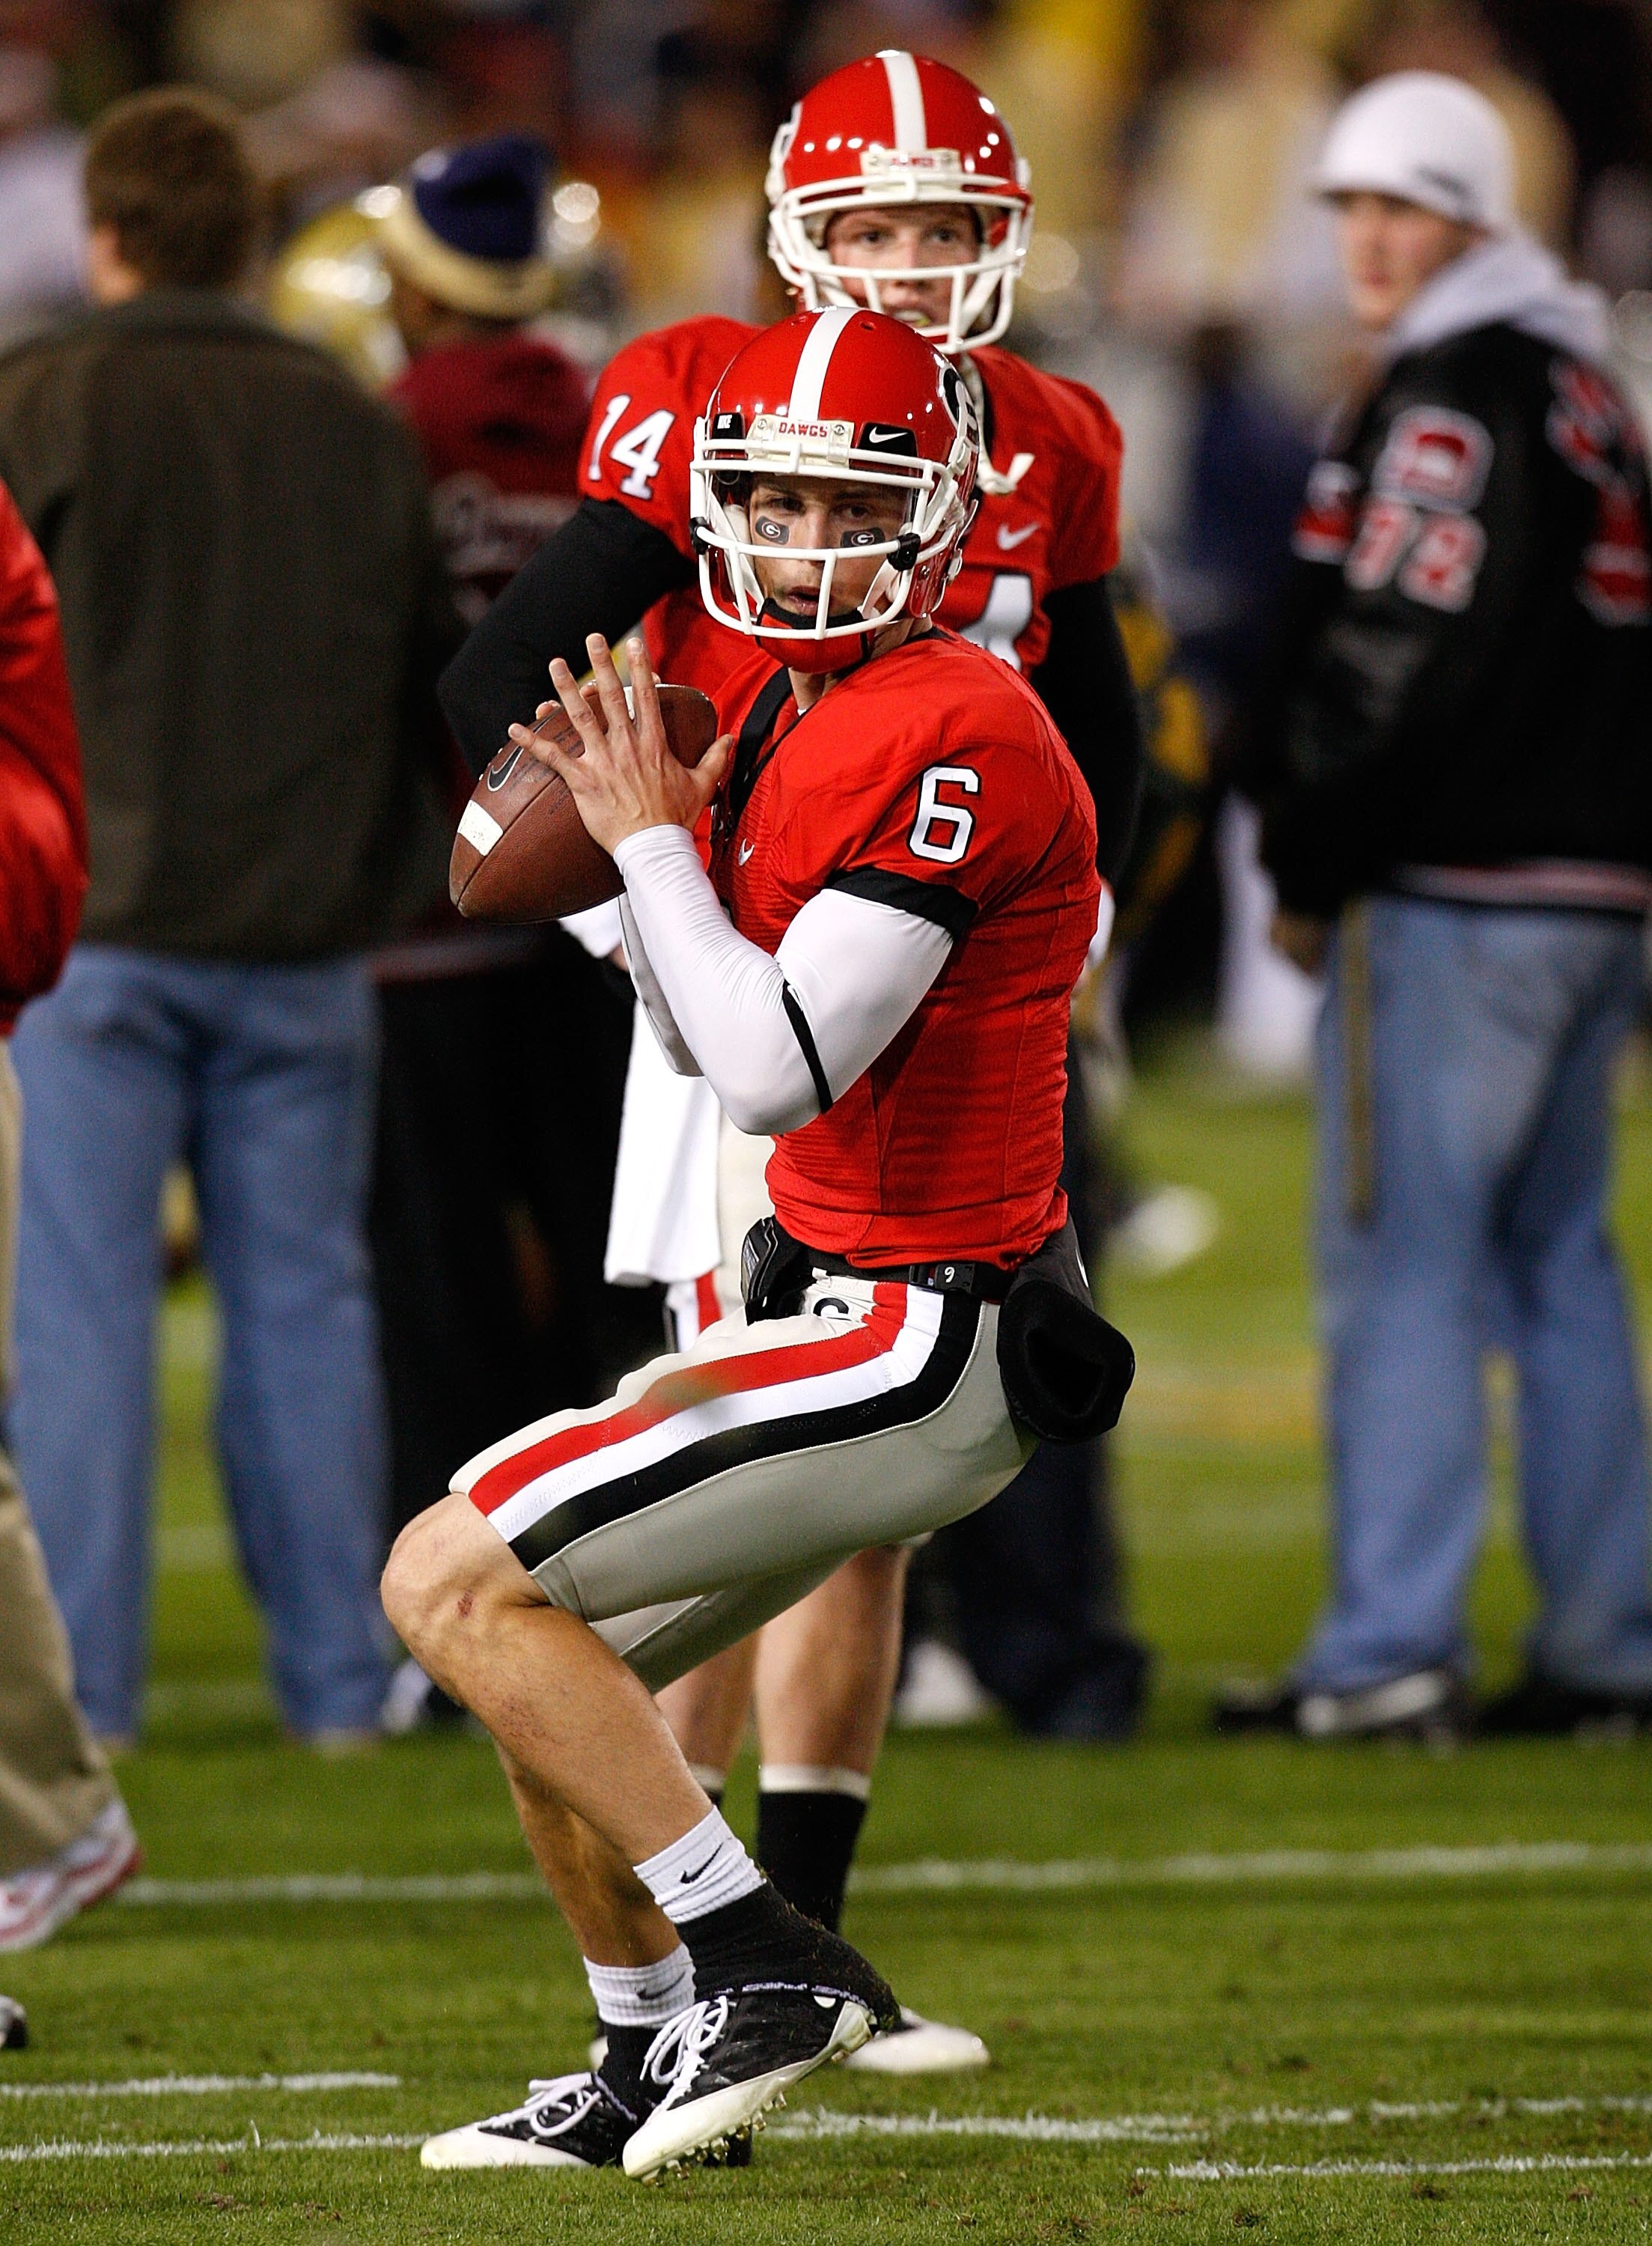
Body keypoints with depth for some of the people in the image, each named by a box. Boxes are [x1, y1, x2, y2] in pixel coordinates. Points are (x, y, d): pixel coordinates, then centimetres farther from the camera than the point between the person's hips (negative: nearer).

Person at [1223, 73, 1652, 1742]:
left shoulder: (1448, 403, -12)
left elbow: (1394, 664, -17)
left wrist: (1309, 867, -6)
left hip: (1451, 906, -9)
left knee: (1401, 1260, -7)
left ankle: (1389, 1649, -10)